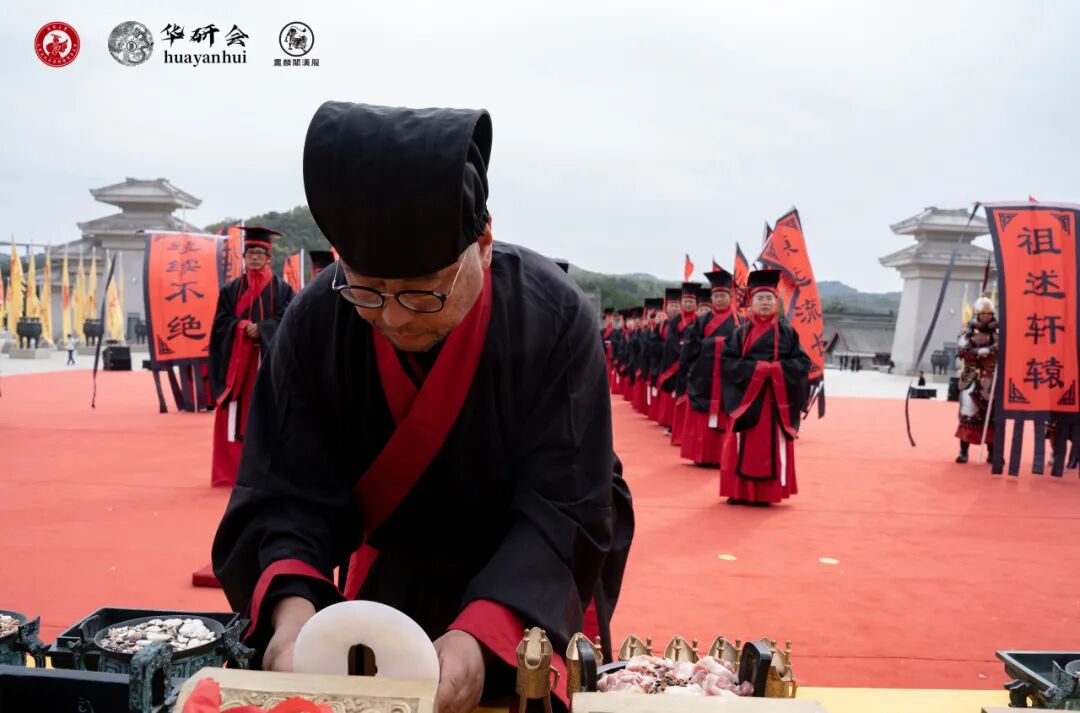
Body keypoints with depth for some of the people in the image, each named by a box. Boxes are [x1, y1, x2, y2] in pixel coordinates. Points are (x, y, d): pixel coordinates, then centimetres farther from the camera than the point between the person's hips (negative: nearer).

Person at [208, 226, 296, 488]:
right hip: (236, 358, 2)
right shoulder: (231, 289, 12)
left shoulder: (281, 288, 6)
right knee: (235, 414, 0)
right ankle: (232, 470, 7)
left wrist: (260, 328, -17)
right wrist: (241, 326, -14)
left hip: (268, 357, -1)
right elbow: (220, 322, 5)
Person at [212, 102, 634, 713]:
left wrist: (480, 633, -43)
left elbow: (562, 509, -29)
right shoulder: (316, 324, -22)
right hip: (394, 581, 2)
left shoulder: (556, 319, -29)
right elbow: (288, 494, -20)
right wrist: (293, 607, -39)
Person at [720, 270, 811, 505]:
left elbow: (803, 362, 0)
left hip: (777, 397, 0)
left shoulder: (787, 332, 5)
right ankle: (740, 491, 10)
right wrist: (755, 368, -16)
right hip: (746, 395, 0)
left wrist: (777, 368, -15)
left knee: (772, 446, 3)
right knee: (745, 446, 2)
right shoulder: (741, 332, 4)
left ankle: (766, 493, 10)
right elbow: (727, 361, -4)